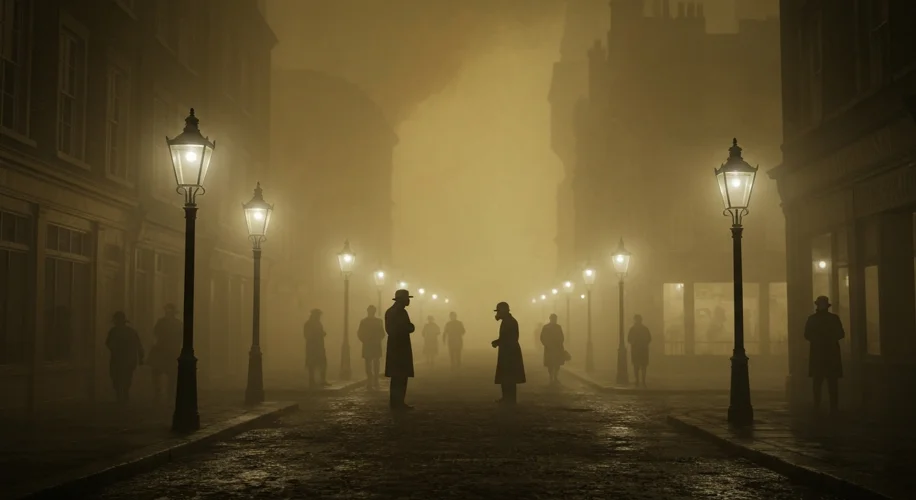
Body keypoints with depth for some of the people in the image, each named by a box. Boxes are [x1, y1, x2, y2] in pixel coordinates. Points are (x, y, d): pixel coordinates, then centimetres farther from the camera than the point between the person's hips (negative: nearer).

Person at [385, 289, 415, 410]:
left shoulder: (390, 311, 15)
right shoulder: (401, 312, -15)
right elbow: (409, 328, -21)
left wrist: (408, 327, 8)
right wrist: (411, 327, -2)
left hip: (394, 347, 9)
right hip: (401, 348, -9)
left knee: (397, 377, 12)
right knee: (401, 376, -6)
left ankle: (395, 402, 15)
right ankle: (398, 402, -5)